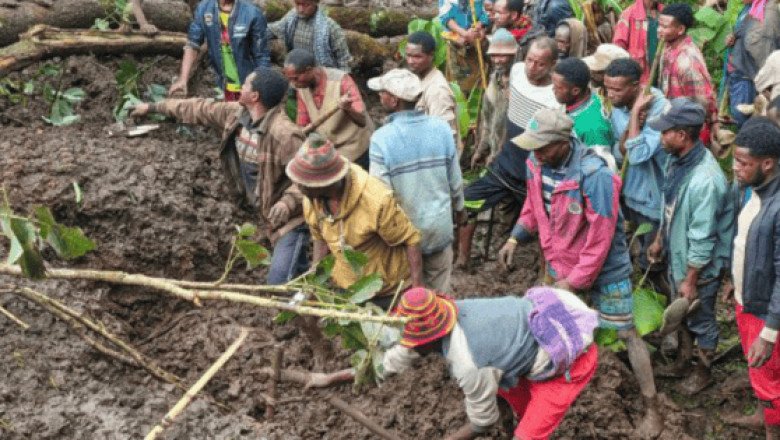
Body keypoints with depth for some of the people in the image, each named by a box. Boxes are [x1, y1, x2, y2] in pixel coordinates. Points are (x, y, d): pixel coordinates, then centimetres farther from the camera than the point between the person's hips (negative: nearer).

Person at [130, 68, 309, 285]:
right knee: (299, 271, 20)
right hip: (267, 213, 8)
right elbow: (200, 109, 12)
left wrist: (287, 202, -39)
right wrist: (154, 107, 21)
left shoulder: (284, 133, -28)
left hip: (290, 217, -8)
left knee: (279, 282, -16)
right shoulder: (235, 114, -1)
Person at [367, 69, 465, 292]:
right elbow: (455, 179, -1)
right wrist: (459, 207, 19)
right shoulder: (441, 128, -11)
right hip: (439, 224, 3)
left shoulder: (381, 138, -21)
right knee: (439, 293, 19)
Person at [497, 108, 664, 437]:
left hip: (605, 267, -6)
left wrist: (573, 282, -22)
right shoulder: (537, 162, -12)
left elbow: (600, 241, -28)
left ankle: (652, 411, 13)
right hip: (561, 263, 6)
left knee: (626, 334, 4)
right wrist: (515, 238, -2)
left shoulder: (595, 176, -33)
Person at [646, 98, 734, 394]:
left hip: (700, 266, -8)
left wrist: (691, 280, -20)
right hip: (678, 257, 8)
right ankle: (683, 362, 48)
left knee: (700, 320, 15)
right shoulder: (677, 160, -8)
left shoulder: (705, 180, -36)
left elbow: (703, 238, -28)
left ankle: (703, 372, 39)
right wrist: (659, 241, 18)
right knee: (680, 313, 26)